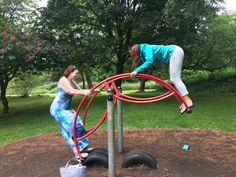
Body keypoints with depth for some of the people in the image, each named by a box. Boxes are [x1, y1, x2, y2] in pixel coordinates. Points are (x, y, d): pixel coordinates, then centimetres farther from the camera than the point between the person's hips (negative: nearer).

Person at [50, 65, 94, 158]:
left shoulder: (72, 82, 8)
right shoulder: (63, 80, -18)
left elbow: (80, 90, 4)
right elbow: (71, 91, -34)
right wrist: (84, 92, -50)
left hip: (66, 108, 9)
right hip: (58, 109, -9)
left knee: (78, 124, 5)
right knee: (72, 128, -14)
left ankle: (84, 147, 14)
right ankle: (78, 151, -8)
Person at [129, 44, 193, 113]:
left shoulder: (146, 49, -20)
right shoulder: (143, 53, 10)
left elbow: (149, 62, -35)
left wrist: (137, 71, -37)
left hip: (176, 52, -10)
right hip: (174, 53, 10)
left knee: (174, 79, -14)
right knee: (173, 79, 8)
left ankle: (188, 101, -17)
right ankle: (185, 101, 10)